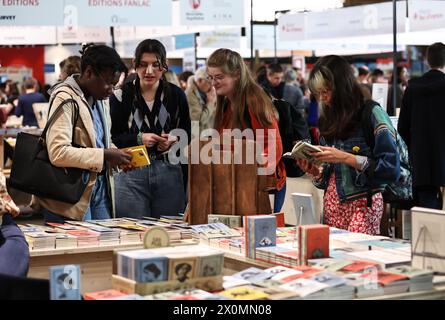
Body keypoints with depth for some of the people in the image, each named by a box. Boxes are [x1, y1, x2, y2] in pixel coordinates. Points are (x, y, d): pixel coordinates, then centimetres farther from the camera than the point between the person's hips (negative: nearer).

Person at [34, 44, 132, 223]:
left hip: (100, 186, 8)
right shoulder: (65, 98, -14)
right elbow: (58, 153, -24)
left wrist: (118, 155, 3)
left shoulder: (101, 99, 12)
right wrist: (104, 155, -22)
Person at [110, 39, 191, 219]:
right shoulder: (121, 95, 1)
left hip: (168, 172, 2)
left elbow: (187, 134, 12)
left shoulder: (176, 95, 7)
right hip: (131, 172, -2)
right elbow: (111, 138, -1)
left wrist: (173, 140, -9)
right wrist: (139, 139, -16)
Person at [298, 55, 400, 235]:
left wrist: (347, 158, -16)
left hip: (362, 205, -5)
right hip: (331, 205, 5)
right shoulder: (329, 122, 12)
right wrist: (315, 171, -3)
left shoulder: (372, 114, -4)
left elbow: (391, 169, -13)